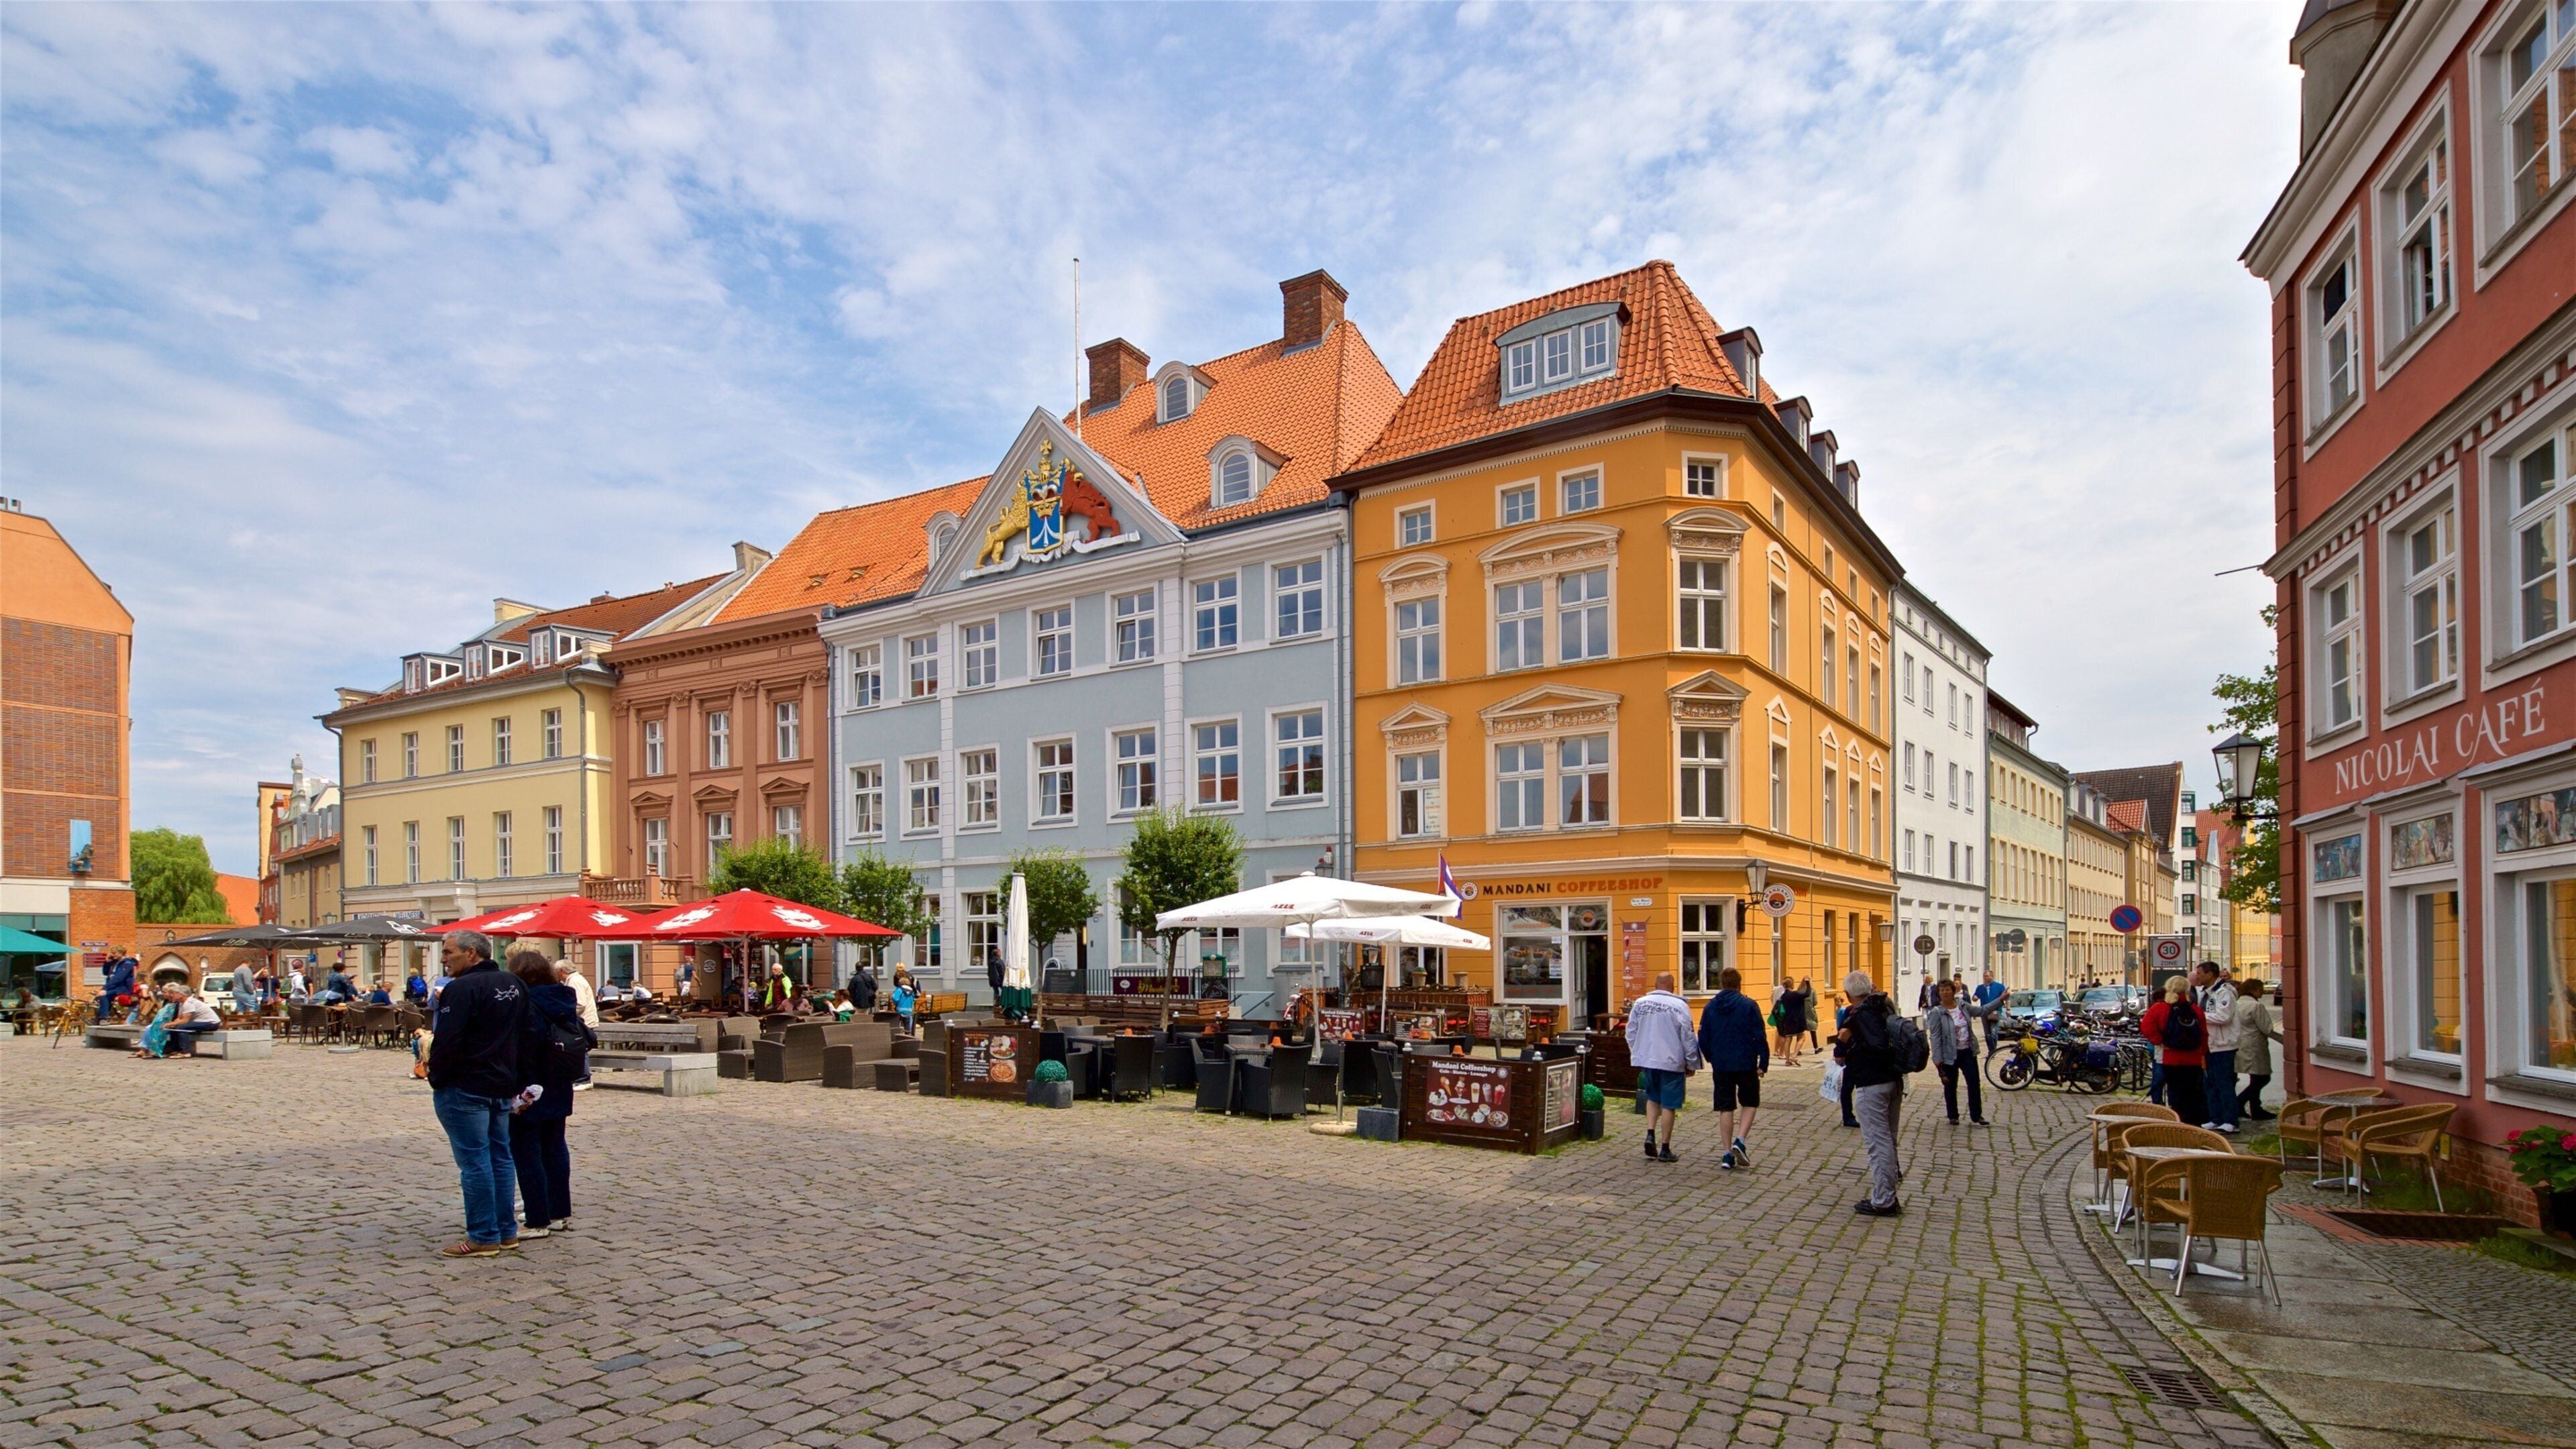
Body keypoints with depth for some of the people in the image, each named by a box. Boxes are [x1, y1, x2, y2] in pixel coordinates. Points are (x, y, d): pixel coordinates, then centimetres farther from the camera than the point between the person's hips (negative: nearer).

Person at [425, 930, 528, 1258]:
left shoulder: (461, 988, -16)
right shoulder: (514, 985, 11)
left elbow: (446, 1041, -21)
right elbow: (524, 1033, 16)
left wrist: (437, 1080, -6)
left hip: (465, 1088, -8)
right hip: (504, 1086, 8)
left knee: (474, 1161, -2)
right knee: (501, 1157, 13)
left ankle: (483, 1237, 2)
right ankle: (506, 1231, 19)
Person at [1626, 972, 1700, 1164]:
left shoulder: (1639, 1004, 3)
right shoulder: (1679, 1006, -10)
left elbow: (1631, 1033, 9)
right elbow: (1688, 1037, -8)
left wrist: (1637, 1056, 21)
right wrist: (1692, 1064, 2)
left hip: (1646, 1060, 4)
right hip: (1672, 1062, -4)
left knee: (1653, 1098, 21)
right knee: (1669, 1105, 4)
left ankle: (1650, 1134, 3)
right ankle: (1665, 1150, 7)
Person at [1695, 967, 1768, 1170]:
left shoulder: (1710, 1007, 2)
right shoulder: (1748, 1005, -7)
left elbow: (1703, 1039, 5)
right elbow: (1759, 1037, -10)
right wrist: (1763, 1063, -3)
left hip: (1721, 1066, 2)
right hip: (1746, 1064, -2)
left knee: (1725, 1108, 9)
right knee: (1750, 1103, 15)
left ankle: (1728, 1153, 6)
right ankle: (1740, 1141, -4)